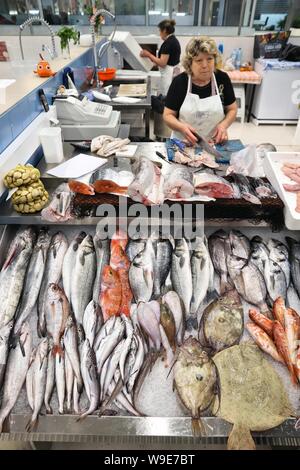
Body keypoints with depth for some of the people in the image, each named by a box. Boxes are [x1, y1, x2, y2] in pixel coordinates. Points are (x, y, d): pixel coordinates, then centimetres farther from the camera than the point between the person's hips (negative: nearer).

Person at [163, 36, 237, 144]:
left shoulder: (222, 79, 0)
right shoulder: (179, 82, -5)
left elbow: (232, 109, 10)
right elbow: (168, 115, -1)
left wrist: (224, 125, -10)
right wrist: (182, 127, -21)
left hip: (215, 144, 1)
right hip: (184, 144, -1)